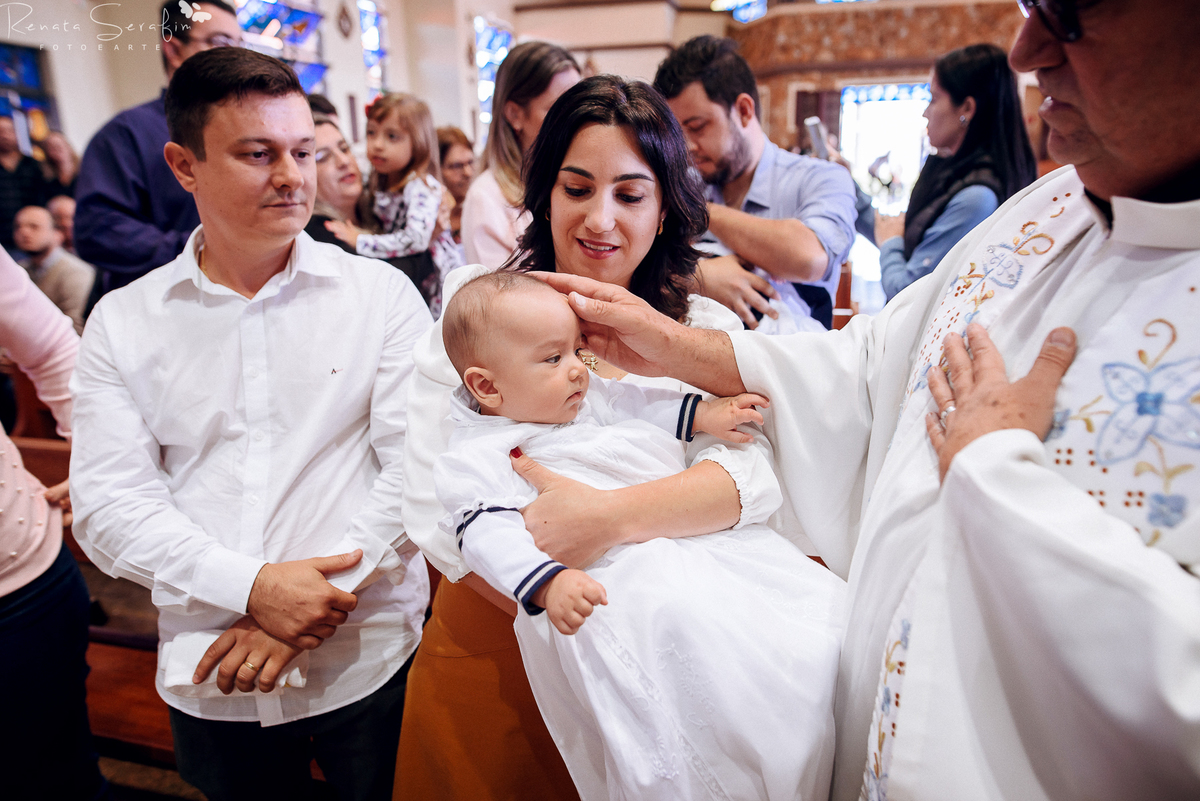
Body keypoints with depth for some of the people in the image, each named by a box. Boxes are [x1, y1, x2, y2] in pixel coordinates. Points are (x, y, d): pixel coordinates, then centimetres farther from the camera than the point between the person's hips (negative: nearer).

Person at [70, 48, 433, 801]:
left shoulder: (382, 294, -4)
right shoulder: (121, 322, 1)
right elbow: (109, 503, -4)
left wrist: (326, 594, -16)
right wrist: (252, 587, -17)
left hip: (371, 660, -1)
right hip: (210, 677, 2)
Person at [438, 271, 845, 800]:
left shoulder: (585, 398, 19)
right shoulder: (478, 455, -3)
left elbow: (632, 403, 31)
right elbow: (489, 531, -14)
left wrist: (703, 415, 23)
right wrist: (546, 583, -30)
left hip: (698, 534, 8)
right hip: (612, 574, -7)